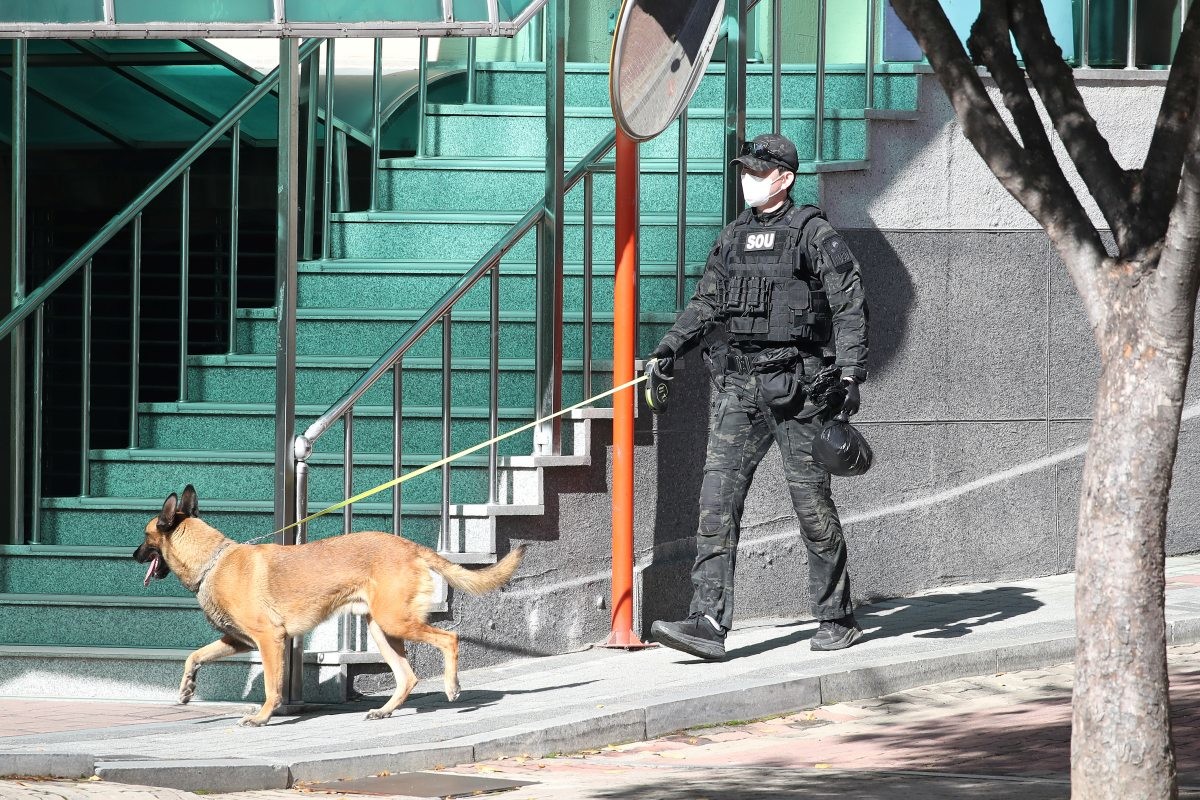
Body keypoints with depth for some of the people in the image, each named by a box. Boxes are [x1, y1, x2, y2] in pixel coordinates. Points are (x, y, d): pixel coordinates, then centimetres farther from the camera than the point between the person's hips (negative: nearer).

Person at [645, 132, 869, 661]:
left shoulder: (814, 234, -3)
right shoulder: (734, 237, 14)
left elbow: (850, 307, -6)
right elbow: (704, 305, 22)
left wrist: (850, 374, -13)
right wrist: (666, 354, 12)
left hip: (797, 387, -5)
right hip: (740, 385, 5)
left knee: (811, 500, 2)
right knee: (717, 495, -7)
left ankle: (837, 618, 16)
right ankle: (708, 622, -11)